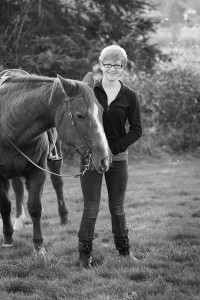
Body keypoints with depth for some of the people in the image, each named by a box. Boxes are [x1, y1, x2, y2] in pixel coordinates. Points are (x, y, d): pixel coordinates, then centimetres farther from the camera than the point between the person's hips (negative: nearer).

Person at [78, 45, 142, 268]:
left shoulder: (129, 96, 0)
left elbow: (136, 130, -1)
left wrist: (114, 148, -12)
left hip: (118, 157, 1)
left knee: (117, 207, 11)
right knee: (91, 207, -2)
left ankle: (124, 250, 25)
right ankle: (84, 254, 6)